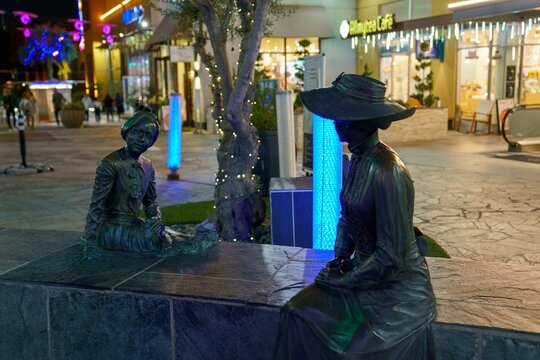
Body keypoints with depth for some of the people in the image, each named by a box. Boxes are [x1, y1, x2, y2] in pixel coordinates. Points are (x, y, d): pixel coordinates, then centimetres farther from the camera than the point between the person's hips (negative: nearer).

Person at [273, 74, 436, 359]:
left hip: (396, 285, -7)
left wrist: (342, 279, -13)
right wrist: (339, 259, 1)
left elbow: (391, 257, -23)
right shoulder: (359, 160, 2)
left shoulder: (386, 171, -25)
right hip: (364, 270, 7)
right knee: (297, 314, -10)